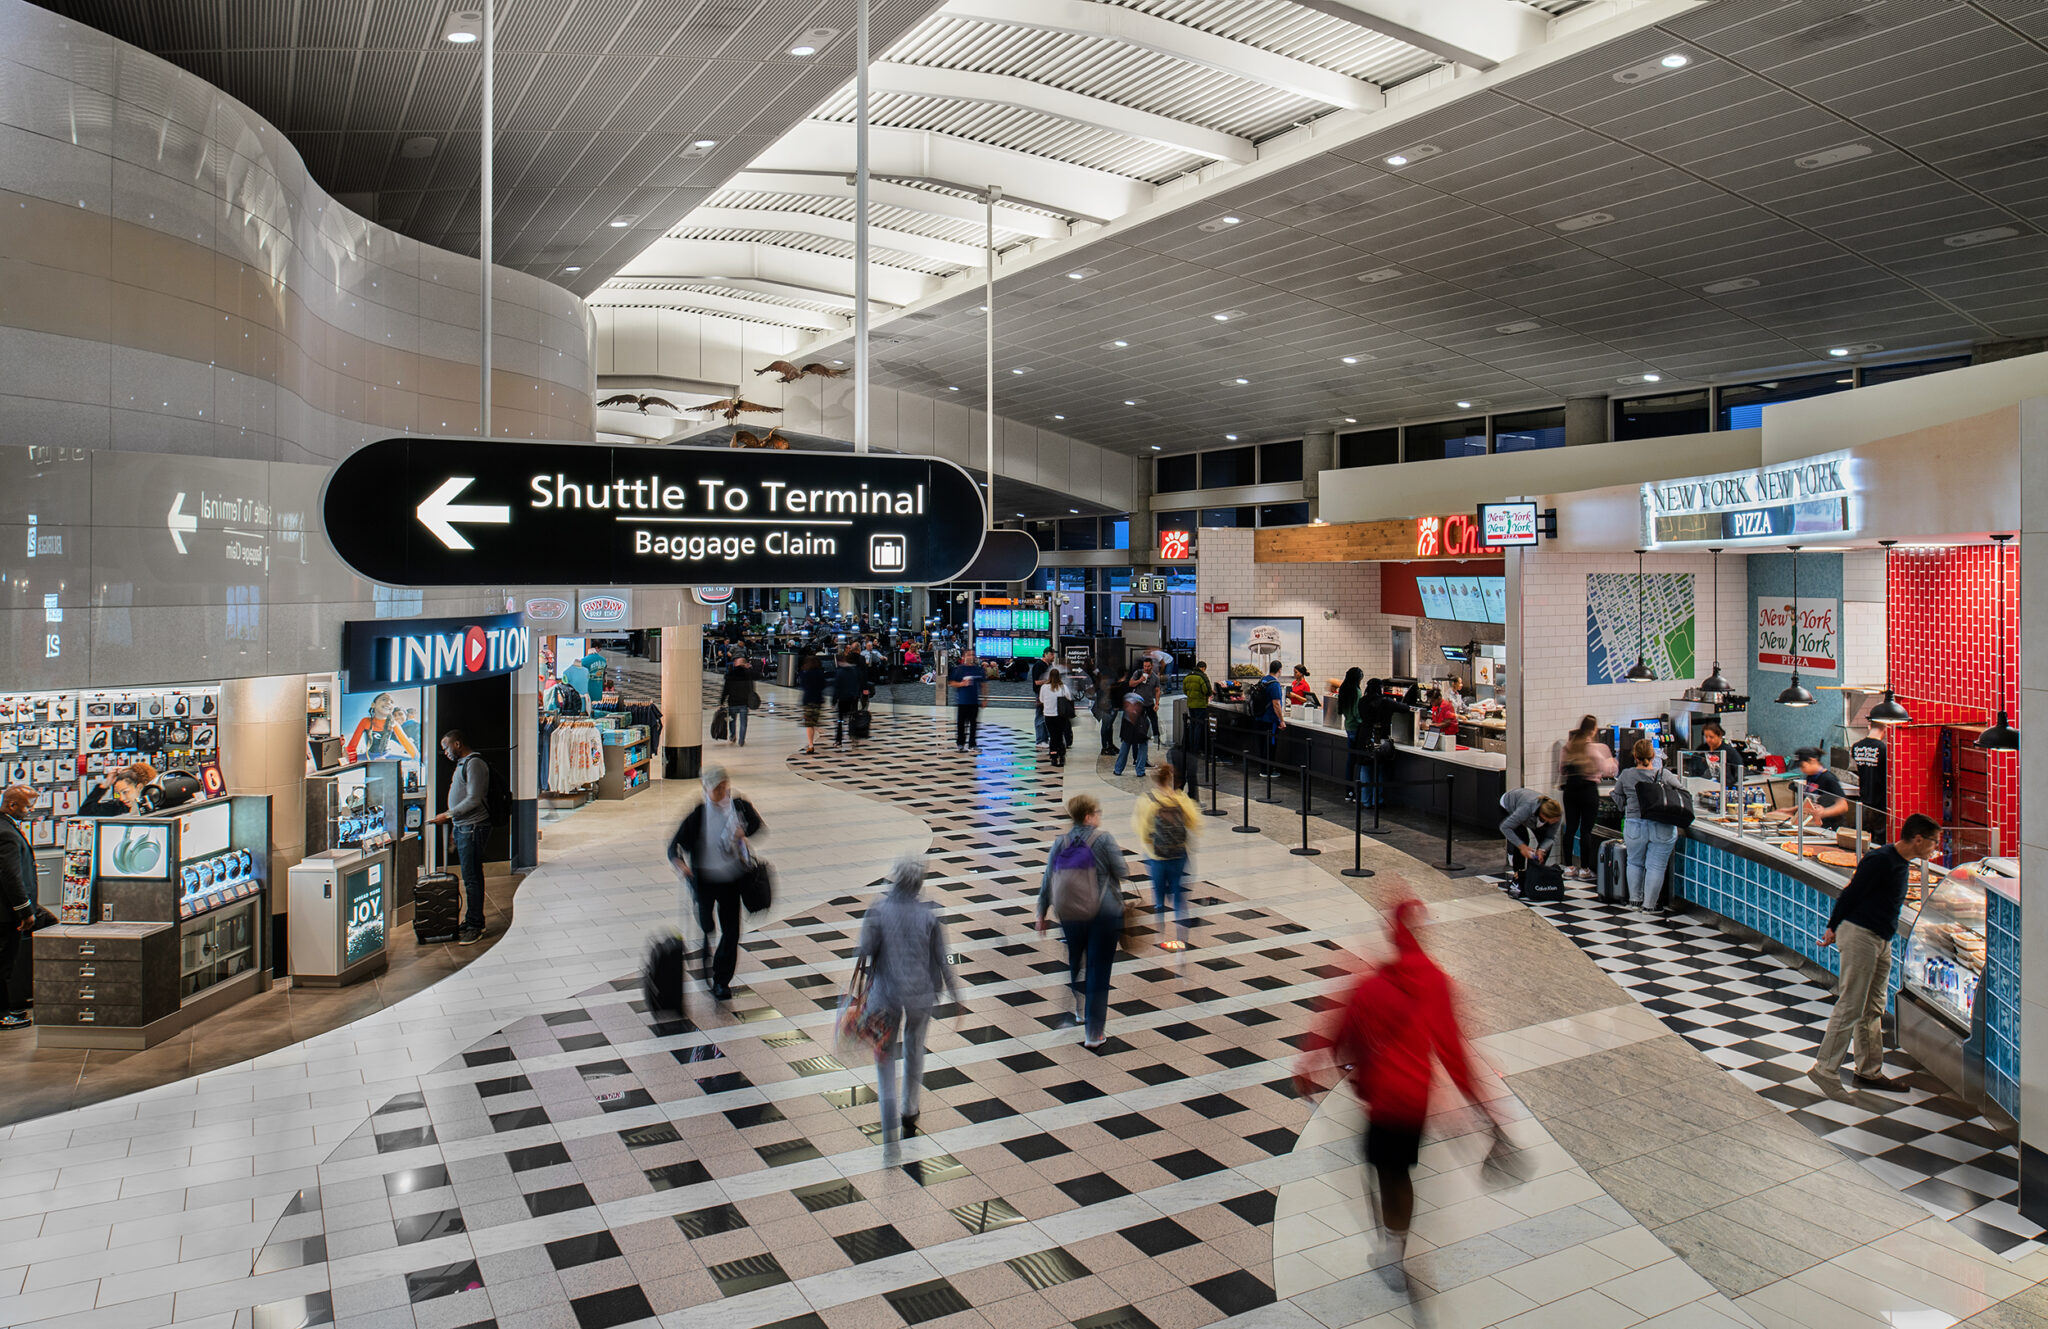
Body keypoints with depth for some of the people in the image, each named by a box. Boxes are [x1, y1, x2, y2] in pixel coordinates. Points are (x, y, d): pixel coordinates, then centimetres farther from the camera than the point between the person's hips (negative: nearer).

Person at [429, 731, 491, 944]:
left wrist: (448, 814, -17)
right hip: (462, 827, 10)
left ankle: (475, 927, -4)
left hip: (473, 828, -10)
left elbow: (474, 800, -20)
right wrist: (451, 817, 20)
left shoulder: (474, 763, -13)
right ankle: (472, 921, 19)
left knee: (471, 878, -8)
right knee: (470, 877, 13)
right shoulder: (463, 763, 19)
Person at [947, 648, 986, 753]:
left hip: (975, 701, 2)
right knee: (961, 723, 4)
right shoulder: (958, 669, -3)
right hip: (962, 701, -2)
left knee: (974, 723, 4)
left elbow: (983, 684, 12)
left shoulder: (978, 669, 5)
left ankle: (972, 745, 11)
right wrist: (961, 684, -19)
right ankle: (960, 744, 16)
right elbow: (951, 683, -3)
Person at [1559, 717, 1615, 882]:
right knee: (1586, 830, 1)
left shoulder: (1569, 745, 5)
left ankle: (1568, 867, 14)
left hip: (1570, 789, 5)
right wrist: (1612, 762, 9)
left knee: (1570, 828, 9)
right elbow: (1608, 771, -10)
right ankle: (1584, 869, 5)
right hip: (1588, 789, -5)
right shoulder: (1597, 748, -11)